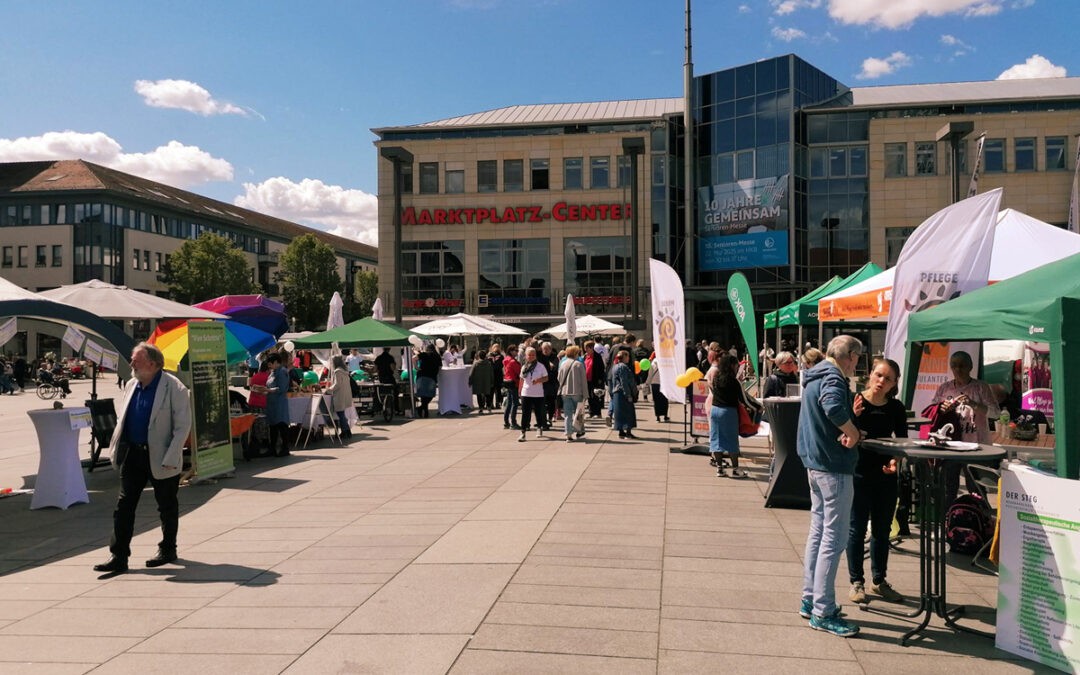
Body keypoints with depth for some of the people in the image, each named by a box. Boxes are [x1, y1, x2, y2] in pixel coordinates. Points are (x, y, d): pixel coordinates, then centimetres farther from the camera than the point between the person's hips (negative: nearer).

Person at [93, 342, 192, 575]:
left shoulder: (174, 388, -13)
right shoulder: (131, 385, 8)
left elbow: (183, 426, -14)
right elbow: (122, 419, 18)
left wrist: (170, 458, -19)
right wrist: (116, 449, 7)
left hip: (160, 457, -6)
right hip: (133, 454, 6)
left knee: (167, 507, 9)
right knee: (124, 505, 4)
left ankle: (168, 550, 26)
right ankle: (119, 557, 9)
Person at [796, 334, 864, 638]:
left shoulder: (815, 378, 15)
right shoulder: (833, 378, -16)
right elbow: (833, 407, -37)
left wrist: (849, 429, 6)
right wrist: (852, 431, -21)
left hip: (815, 463, 10)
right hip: (834, 466, -10)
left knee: (818, 533, 16)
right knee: (834, 539, -4)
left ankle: (810, 600, 25)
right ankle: (822, 612, 1)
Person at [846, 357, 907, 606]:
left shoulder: (896, 408, 2)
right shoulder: (855, 401, -9)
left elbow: (902, 441, 10)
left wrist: (895, 460, -9)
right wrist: (854, 416, -27)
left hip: (886, 475, 4)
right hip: (859, 473, -4)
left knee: (882, 529, 14)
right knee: (857, 528, 4)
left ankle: (879, 581, 28)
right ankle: (856, 581, 16)